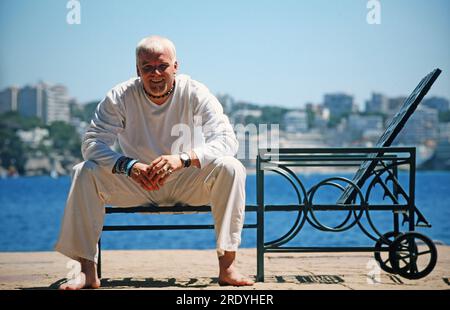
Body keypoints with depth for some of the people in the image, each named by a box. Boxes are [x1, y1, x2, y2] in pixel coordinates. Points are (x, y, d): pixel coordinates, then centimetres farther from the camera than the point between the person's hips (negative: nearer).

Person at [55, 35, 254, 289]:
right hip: (136, 184, 1)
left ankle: (227, 267, -27)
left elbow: (227, 139, -22)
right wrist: (129, 166, -36)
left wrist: (183, 158, -41)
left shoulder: (196, 93, -13)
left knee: (231, 168, -28)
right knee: (85, 172, -22)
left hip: (188, 184, -1)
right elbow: (93, 142, -16)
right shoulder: (120, 97, -10)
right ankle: (88, 271, -18)